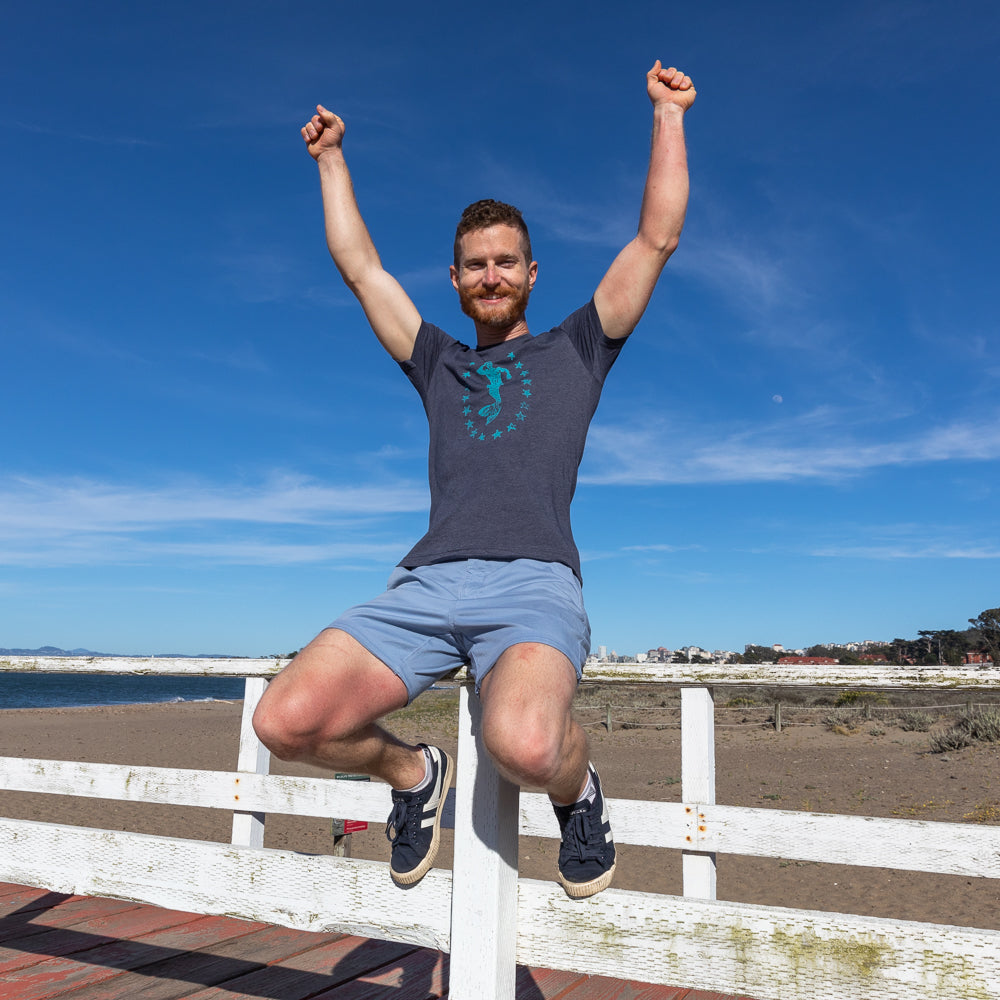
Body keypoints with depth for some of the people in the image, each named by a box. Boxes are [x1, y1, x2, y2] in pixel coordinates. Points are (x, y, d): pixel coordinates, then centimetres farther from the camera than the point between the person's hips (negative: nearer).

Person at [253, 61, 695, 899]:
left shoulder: (575, 349, 22)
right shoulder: (438, 364, 29)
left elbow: (657, 238, 18)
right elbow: (359, 264, 33)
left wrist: (667, 114, 22)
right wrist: (332, 158, 39)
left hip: (534, 584, -3)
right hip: (428, 584, 4)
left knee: (524, 745, -35)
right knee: (287, 720, -19)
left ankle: (577, 787, 3)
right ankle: (414, 773, 12)